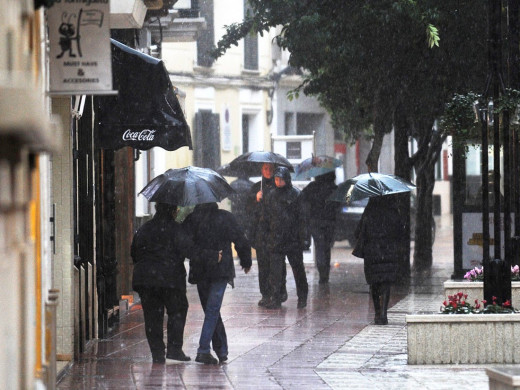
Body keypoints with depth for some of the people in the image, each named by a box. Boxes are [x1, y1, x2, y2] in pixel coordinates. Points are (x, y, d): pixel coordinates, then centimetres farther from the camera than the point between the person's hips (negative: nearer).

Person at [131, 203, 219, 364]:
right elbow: (189, 250, -16)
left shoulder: (143, 230, 9)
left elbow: (134, 253, 14)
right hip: (170, 279, -4)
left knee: (152, 316, 7)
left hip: (145, 278, 4)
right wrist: (213, 255, -14)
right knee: (177, 311, 8)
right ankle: (174, 348, 0)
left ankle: (157, 353, 5)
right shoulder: (175, 230, -7)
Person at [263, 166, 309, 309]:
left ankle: (302, 297, 20)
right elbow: (268, 216, 18)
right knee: (275, 270, -3)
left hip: (293, 238, -3)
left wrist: (304, 238, -11)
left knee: (298, 268, 7)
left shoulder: (296, 194, -4)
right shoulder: (271, 195, 10)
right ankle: (274, 298, -2)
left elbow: (302, 217, -6)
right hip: (275, 238, 3)